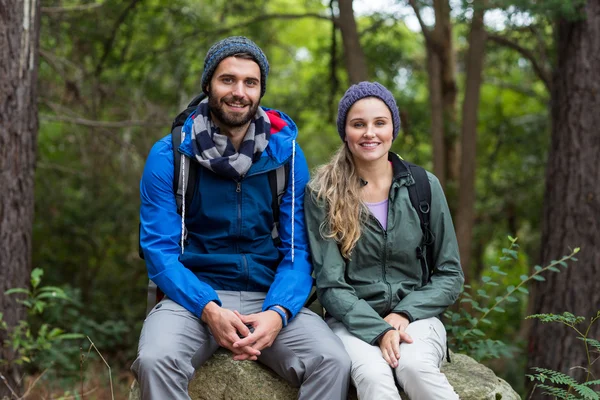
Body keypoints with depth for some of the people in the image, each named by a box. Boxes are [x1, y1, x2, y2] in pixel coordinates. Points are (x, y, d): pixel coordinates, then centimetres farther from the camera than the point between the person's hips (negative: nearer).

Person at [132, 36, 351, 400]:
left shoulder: (287, 154, 3)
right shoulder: (168, 155, -1)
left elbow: (298, 250, 2)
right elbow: (160, 250, -5)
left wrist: (278, 313, -18)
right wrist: (209, 310, -21)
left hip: (270, 298, 2)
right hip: (194, 296, -1)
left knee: (333, 362, -25)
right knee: (156, 359, -34)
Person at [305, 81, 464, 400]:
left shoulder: (424, 186, 4)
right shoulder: (323, 192, 0)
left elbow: (450, 274, 6)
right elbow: (330, 283, -4)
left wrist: (403, 315, -9)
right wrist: (379, 329, -19)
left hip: (415, 316, 1)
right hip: (353, 320, -1)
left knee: (414, 366, -33)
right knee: (372, 374, -35)